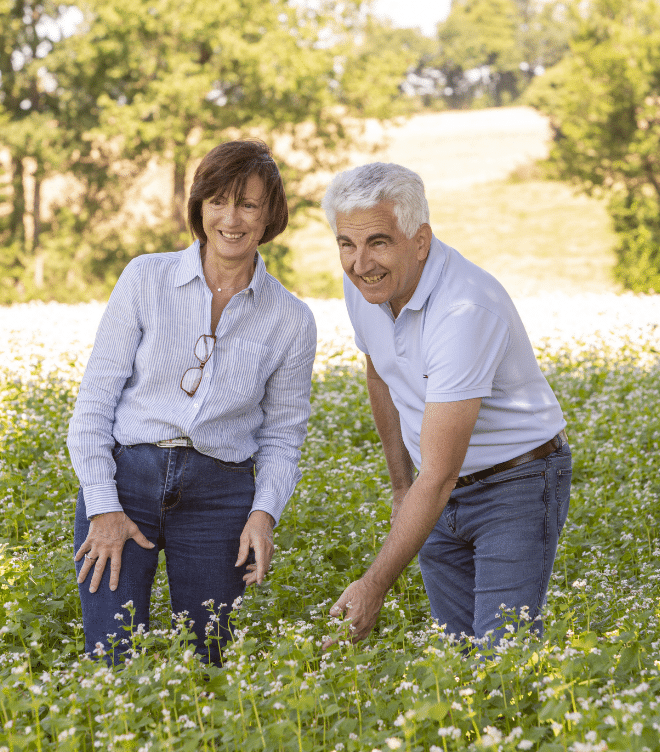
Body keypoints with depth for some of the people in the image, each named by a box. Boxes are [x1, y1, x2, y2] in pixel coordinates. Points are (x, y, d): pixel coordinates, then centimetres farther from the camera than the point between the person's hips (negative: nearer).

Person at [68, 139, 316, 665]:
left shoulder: (291, 320, 4)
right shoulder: (145, 278, 0)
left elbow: (282, 436, 10)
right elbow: (96, 396, 0)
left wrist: (264, 513, -8)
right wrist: (102, 505, -7)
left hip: (219, 498, 1)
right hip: (123, 479, -1)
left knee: (204, 670, 6)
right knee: (111, 667, -7)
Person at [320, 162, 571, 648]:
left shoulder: (466, 311, -31)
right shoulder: (362, 283, -7)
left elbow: (438, 475, -32)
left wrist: (376, 585, -31)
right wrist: (402, 489, 16)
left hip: (517, 485, -7)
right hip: (441, 495, 7)